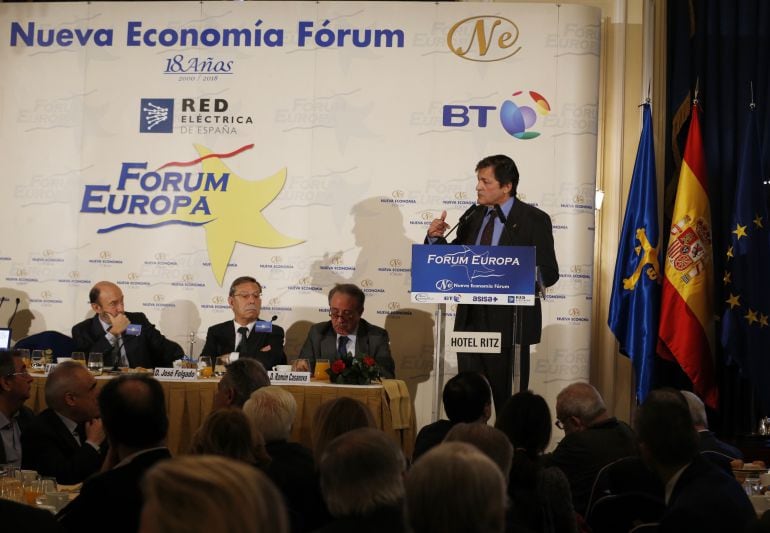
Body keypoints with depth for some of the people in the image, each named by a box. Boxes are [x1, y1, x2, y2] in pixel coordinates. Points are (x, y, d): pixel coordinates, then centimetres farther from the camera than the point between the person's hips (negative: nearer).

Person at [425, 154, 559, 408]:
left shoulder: (534, 220, -3)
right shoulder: (473, 218, 13)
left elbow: (549, 272, -6)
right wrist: (435, 238, 0)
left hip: (509, 323, -5)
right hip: (470, 321, 5)